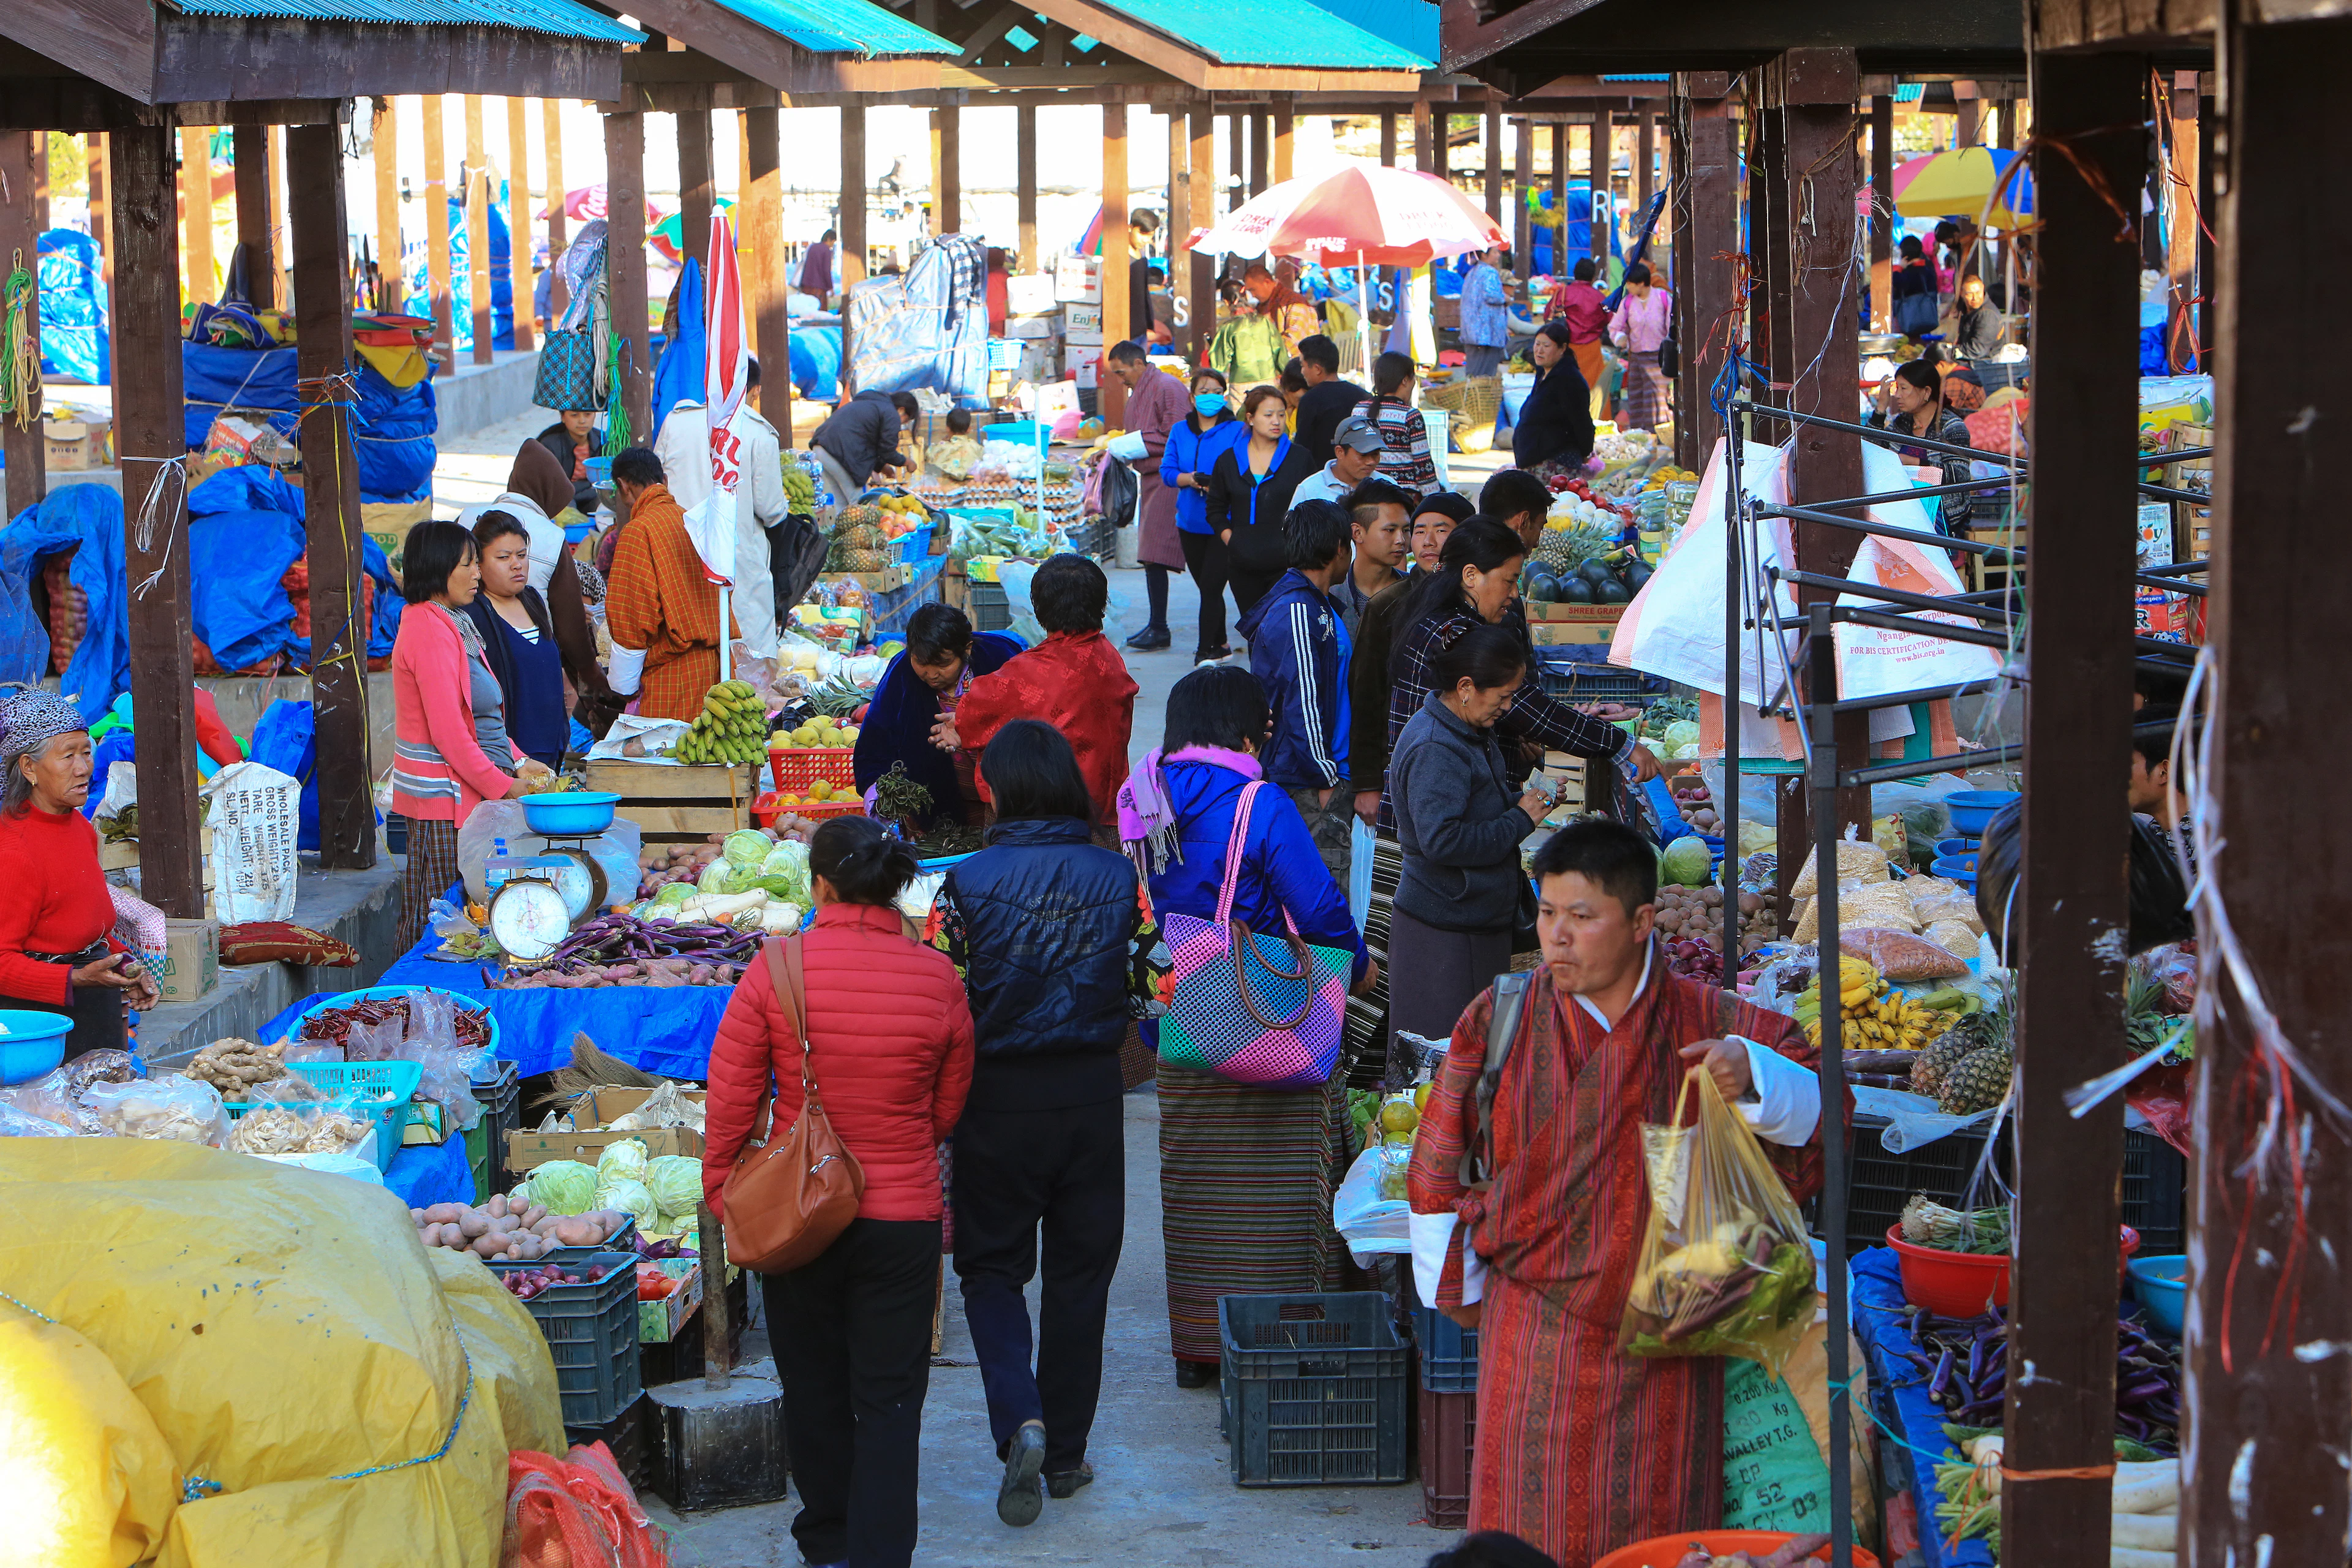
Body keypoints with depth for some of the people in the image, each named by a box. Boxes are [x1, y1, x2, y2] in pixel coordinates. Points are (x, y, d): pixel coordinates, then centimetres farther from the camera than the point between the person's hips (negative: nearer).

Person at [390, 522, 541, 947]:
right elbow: (448, 733, -20)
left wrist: (518, 762, 9)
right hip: (449, 798, -10)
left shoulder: (453, 624, 17)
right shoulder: (429, 631, -16)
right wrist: (503, 787, -16)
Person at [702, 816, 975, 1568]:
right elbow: (951, 1107, 4)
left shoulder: (776, 969, -13)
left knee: (814, 1386, 17)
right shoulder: (937, 978, -8)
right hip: (905, 1217, 0)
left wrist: (721, 1189, 8)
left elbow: (731, 1096, -7)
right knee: (890, 1399, 8)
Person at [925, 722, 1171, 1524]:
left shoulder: (967, 884, -12)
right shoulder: (1118, 877, -4)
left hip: (998, 1097, -2)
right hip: (1091, 1095, 2)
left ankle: (1021, 1420, -10)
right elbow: (1157, 990, -1)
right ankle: (1066, 1452, 20)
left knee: (991, 1265, 12)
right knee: (1080, 1273, 13)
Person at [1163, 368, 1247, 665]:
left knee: (1211, 586, -9)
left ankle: (1208, 648, -2)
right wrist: (1191, 479, -15)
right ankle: (1220, 644, 28)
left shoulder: (1237, 431, -4)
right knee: (1205, 585, 15)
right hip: (1191, 522, 5)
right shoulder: (1180, 431, 9)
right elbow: (1167, 472, 4)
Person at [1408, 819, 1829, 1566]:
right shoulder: (1503, 1019, -2)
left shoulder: (1705, 1023, -3)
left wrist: (1751, 1076, -18)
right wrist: (1456, 1285, 15)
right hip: (1537, 1329, 0)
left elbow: (1818, 1106, 3)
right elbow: (1436, 1160, 9)